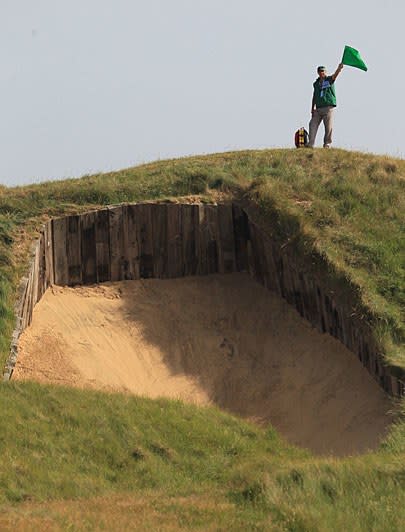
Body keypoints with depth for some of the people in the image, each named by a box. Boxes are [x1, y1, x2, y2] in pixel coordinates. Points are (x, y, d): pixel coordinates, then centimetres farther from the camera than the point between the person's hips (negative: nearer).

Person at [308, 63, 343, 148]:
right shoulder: (316, 83, 18)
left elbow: (335, 75, -18)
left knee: (328, 127, -6)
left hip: (328, 107, -4)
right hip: (318, 109, 4)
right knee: (313, 125, -6)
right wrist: (312, 108, 14)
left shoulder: (329, 80, 4)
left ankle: (327, 143, 2)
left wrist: (339, 68, -39)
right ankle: (310, 144, -8)